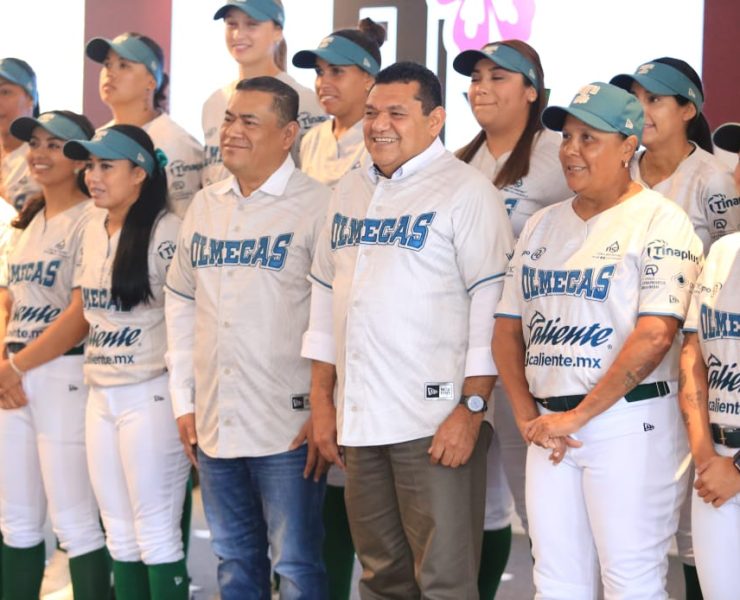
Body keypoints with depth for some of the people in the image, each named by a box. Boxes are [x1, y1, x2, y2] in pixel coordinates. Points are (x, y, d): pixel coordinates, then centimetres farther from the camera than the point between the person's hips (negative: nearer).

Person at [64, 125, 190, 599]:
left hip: (152, 395, -8)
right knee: (120, 536, 12)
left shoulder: (167, 232, -12)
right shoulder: (93, 231, 12)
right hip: (101, 396, 8)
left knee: (156, 534, -3)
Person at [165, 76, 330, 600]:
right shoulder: (205, 205, 11)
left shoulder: (317, 205, -8)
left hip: (289, 430, -6)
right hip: (213, 424, 6)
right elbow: (181, 301, 17)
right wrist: (184, 400, 12)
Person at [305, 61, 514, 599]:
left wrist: (472, 407, -16)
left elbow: (490, 301, -11)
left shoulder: (466, 191, -5)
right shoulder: (350, 192, 16)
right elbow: (326, 295, 19)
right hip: (361, 420, 7)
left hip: (437, 422, -6)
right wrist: (322, 400, 14)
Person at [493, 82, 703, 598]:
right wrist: (527, 415, 0)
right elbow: (508, 327, 14)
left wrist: (577, 415, -15)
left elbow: (655, 335, -17)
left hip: (629, 424, -6)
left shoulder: (659, 221, -7)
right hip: (550, 426, 7)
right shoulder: (542, 225, 14)